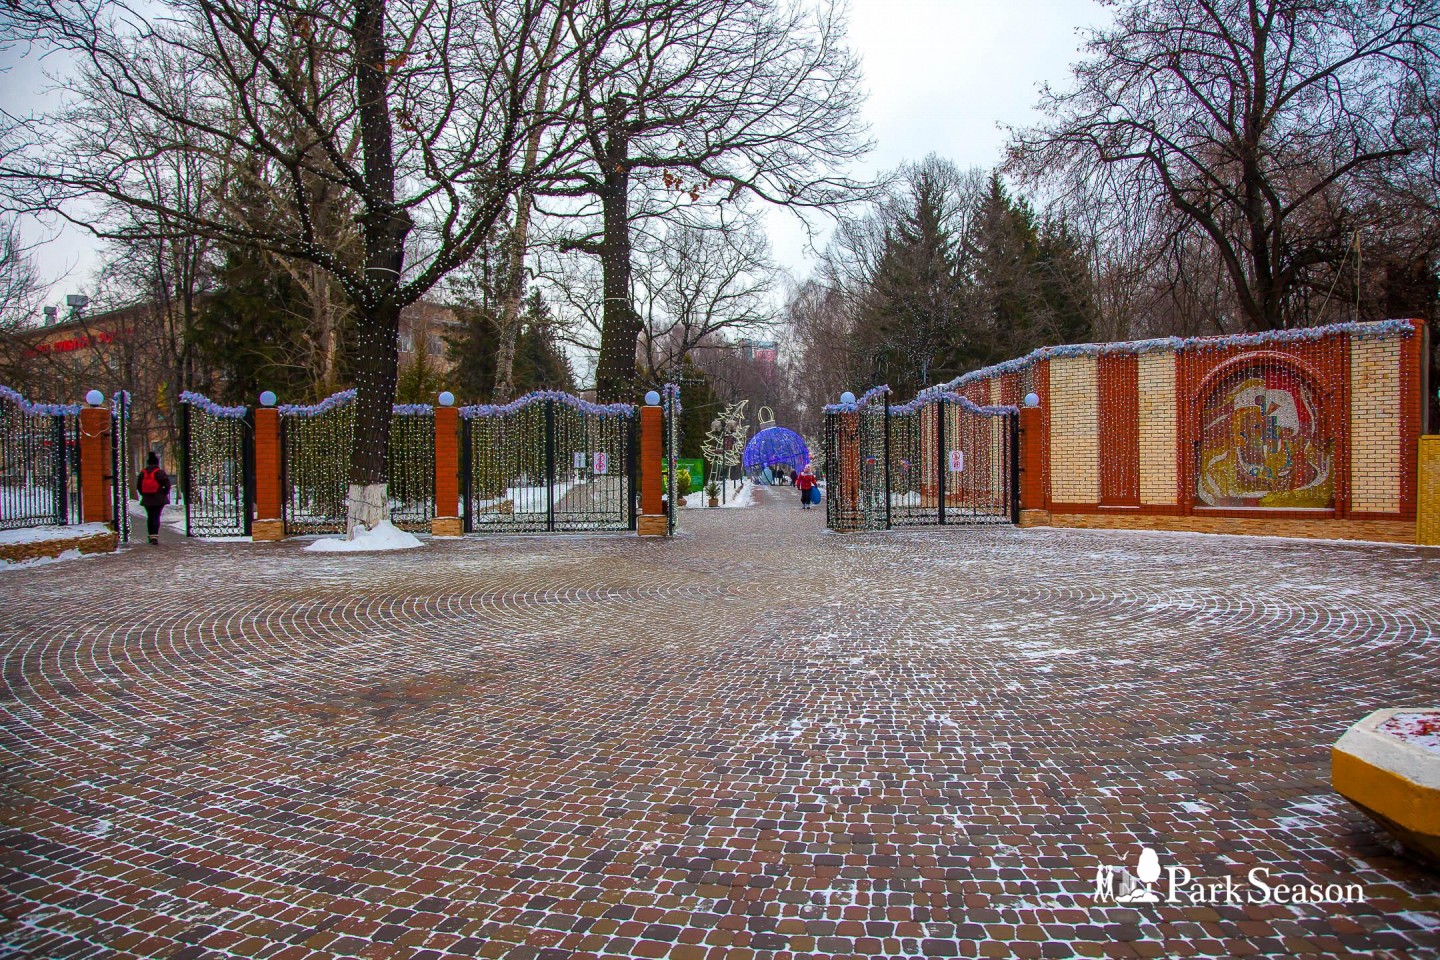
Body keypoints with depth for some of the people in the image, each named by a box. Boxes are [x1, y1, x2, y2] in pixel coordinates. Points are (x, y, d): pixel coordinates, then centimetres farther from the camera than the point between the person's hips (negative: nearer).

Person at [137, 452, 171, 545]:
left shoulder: (143, 473, 5)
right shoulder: (160, 472, -9)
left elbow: (138, 486, 10)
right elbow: (167, 484, -14)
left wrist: (144, 494, 18)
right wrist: (164, 493, 0)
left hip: (147, 499, 4)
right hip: (158, 499, -4)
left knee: (150, 517, 16)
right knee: (156, 517, -5)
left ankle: (151, 535, 23)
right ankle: (154, 536, -17)